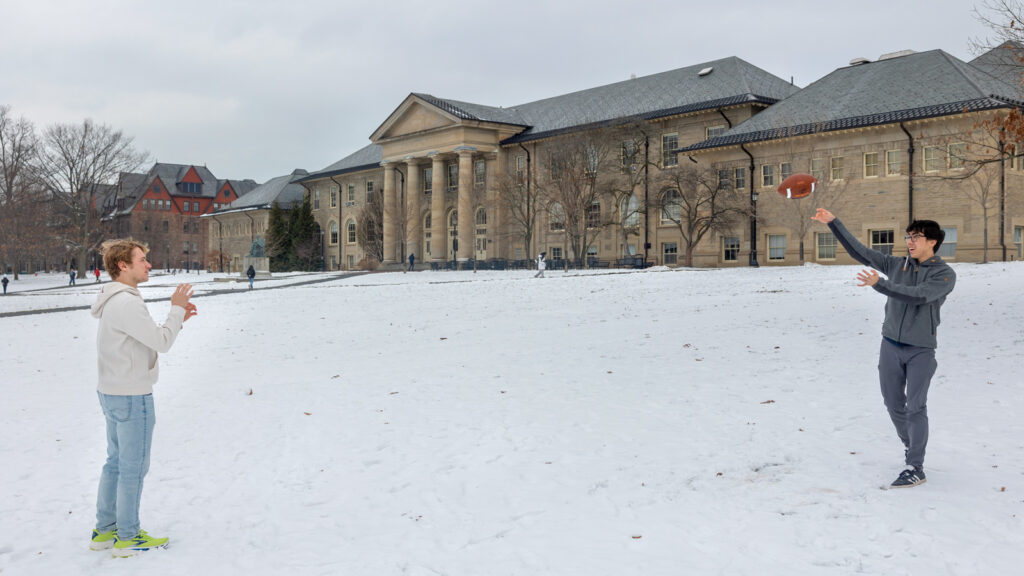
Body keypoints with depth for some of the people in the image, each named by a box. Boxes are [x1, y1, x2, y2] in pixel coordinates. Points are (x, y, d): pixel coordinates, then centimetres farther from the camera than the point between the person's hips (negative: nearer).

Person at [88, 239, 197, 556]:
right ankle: (128, 537, 14)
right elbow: (161, 343, -20)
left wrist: (177, 318, 7)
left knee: (116, 462, 19)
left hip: (111, 393, 10)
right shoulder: (126, 303, -21)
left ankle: (105, 530, 29)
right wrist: (176, 309, -9)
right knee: (134, 467, 2)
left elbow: (147, 340, 15)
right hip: (132, 397, -10)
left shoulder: (115, 301, 11)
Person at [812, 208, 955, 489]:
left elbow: (918, 296, -25)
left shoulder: (945, 274, -8)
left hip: (921, 350, -4)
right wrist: (833, 222, -5)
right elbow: (859, 250, 2)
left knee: (916, 407, -6)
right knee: (894, 404, 11)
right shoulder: (897, 265, 5)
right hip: (891, 345, 4)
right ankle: (910, 445, 35)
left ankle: (915, 468, 0)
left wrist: (879, 284, -33)